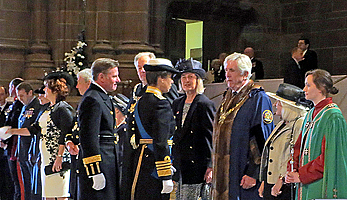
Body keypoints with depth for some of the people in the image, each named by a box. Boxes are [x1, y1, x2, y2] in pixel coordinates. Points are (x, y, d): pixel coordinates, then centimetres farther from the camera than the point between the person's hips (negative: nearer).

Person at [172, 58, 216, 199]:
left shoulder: (205, 104, -8)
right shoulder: (177, 104, 14)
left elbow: (212, 137, -10)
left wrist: (211, 166, -15)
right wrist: (172, 161, 15)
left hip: (197, 166, -7)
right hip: (180, 166, 7)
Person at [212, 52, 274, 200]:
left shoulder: (258, 99, -10)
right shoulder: (229, 98, 16)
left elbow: (263, 142, -15)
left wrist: (254, 174, -19)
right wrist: (213, 168, 18)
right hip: (224, 174, 8)